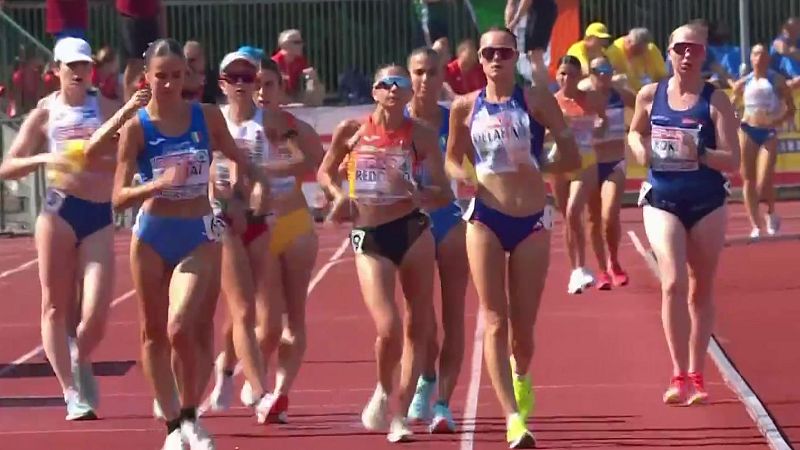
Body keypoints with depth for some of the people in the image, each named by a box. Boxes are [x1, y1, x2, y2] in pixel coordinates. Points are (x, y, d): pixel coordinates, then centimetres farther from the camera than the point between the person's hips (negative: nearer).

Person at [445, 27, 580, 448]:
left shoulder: (536, 99, 0)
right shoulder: (465, 107, 5)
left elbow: (571, 158, 1)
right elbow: (452, 159, 16)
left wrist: (539, 167, -15)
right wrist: (463, 175, -5)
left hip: (532, 221, 0)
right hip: (486, 219, 0)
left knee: (523, 324, 7)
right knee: (495, 321, -11)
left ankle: (521, 375, 43)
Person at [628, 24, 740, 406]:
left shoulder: (716, 101, -6)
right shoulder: (650, 95, 0)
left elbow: (732, 161, -9)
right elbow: (635, 132, 20)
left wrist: (700, 153, -26)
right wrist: (640, 150, -2)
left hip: (707, 203, 0)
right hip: (662, 201, 0)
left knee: (701, 290, 9)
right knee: (674, 282, -16)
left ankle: (695, 376, 20)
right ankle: (679, 376, -13)